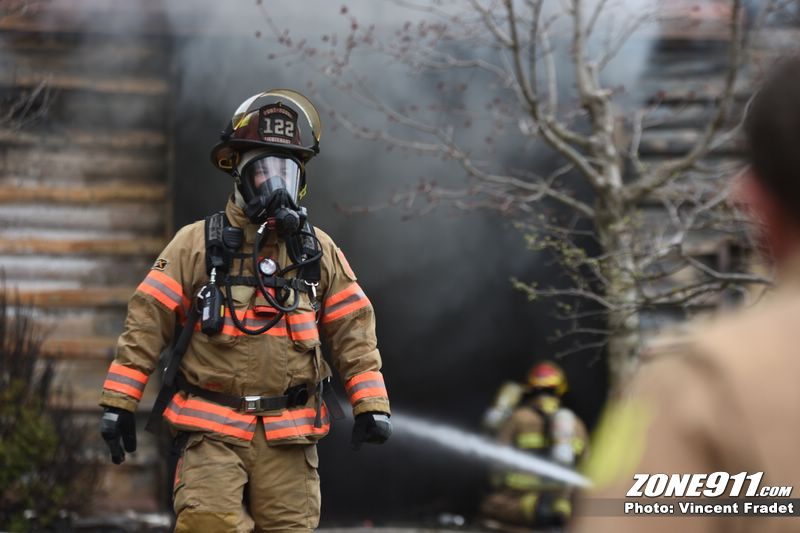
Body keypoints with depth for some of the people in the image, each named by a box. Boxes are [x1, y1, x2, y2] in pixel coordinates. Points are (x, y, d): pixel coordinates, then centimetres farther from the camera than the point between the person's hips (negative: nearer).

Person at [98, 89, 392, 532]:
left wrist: (371, 404, 1)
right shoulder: (197, 244, 2)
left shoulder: (319, 251, 10)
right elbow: (147, 320, 0)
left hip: (288, 436, 3)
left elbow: (352, 328, 10)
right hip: (213, 432, -2)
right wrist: (118, 402, -5)